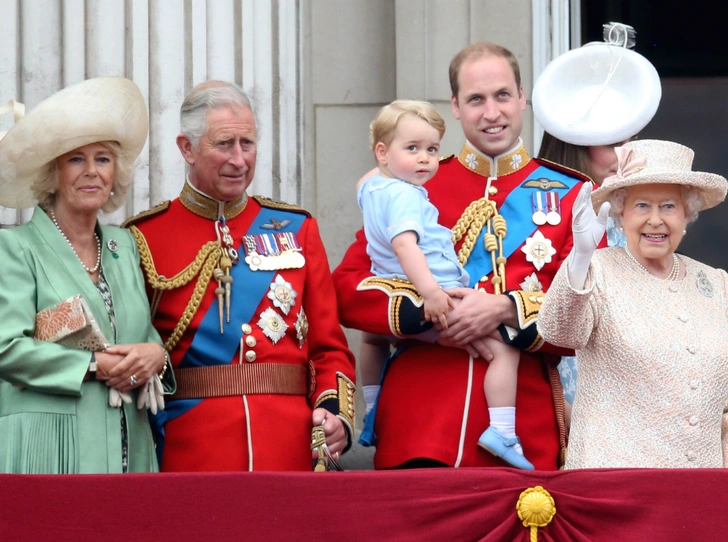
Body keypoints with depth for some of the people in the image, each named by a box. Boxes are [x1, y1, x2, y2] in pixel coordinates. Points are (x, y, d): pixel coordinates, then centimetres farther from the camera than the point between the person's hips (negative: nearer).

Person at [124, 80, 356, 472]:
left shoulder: (296, 228, 12)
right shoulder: (145, 238, 3)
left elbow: (329, 346, 11)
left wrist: (335, 412, -6)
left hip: (290, 452, 2)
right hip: (191, 453, -2)